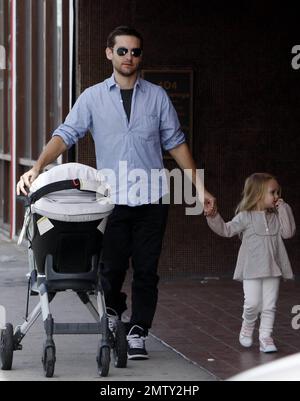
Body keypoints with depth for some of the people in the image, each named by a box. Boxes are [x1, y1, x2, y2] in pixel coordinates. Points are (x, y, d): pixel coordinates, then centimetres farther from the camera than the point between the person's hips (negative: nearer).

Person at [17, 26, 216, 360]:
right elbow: (66, 134, -5)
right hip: (112, 200, -1)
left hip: (151, 199, 1)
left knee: (146, 270, 2)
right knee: (112, 269, 3)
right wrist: (37, 167, -20)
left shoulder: (157, 97, 7)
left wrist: (200, 188, 7)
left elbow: (175, 143, 10)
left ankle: (137, 333, 11)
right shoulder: (93, 98, 4)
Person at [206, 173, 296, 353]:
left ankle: (266, 337, 8)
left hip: (272, 269, 3)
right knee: (253, 304, -7)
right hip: (252, 269, -3)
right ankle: (247, 328, 20)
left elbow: (288, 232, -3)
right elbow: (226, 230, -2)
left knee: (269, 306, 2)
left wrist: (284, 210, -5)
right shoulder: (246, 217, -2)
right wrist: (213, 217, -17)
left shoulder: (276, 217, 8)